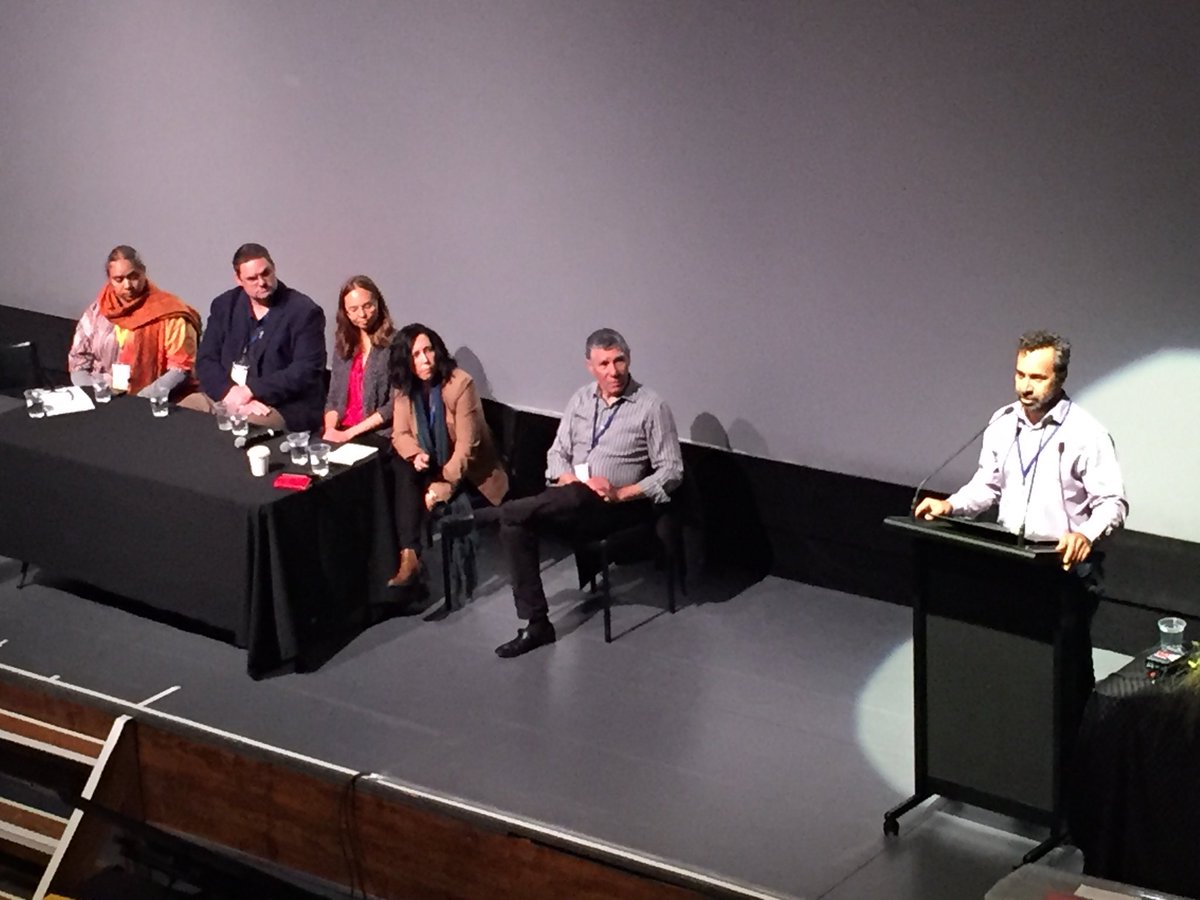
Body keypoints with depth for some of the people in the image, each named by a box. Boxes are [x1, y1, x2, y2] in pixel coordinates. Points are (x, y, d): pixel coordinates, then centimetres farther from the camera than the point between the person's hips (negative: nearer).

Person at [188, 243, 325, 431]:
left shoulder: (304, 312, -7)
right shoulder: (225, 305, 8)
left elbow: (306, 372, -15)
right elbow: (206, 361, 3)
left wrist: (250, 391, -21)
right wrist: (233, 394, -18)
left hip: (282, 407, -5)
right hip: (225, 396, 5)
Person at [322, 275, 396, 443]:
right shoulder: (343, 343, 14)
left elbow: (394, 405, -9)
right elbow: (333, 400, 15)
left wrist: (348, 434, -13)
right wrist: (330, 429, -5)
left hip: (377, 436, -5)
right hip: (341, 434, 5)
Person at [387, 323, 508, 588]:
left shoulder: (460, 383, -20)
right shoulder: (405, 388, -4)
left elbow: (466, 445, -22)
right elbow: (400, 434, -2)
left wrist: (446, 485, -29)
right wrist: (416, 455, -25)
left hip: (467, 471, -4)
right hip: (433, 466, 4)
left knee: (455, 503, -33)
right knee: (405, 470, -28)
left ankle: (463, 575, -12)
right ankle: (409, 556, -32)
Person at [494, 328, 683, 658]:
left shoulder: (652, 407, -4)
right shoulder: (581, 399, 13)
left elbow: (671, 471, -5)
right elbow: (557, 452, 16)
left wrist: (621, 493, -17)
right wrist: (569, 479, -8)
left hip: (614, 507, -6)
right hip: (571, 499, 6)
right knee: (516, 521, -25)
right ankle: (536, 623, -22)